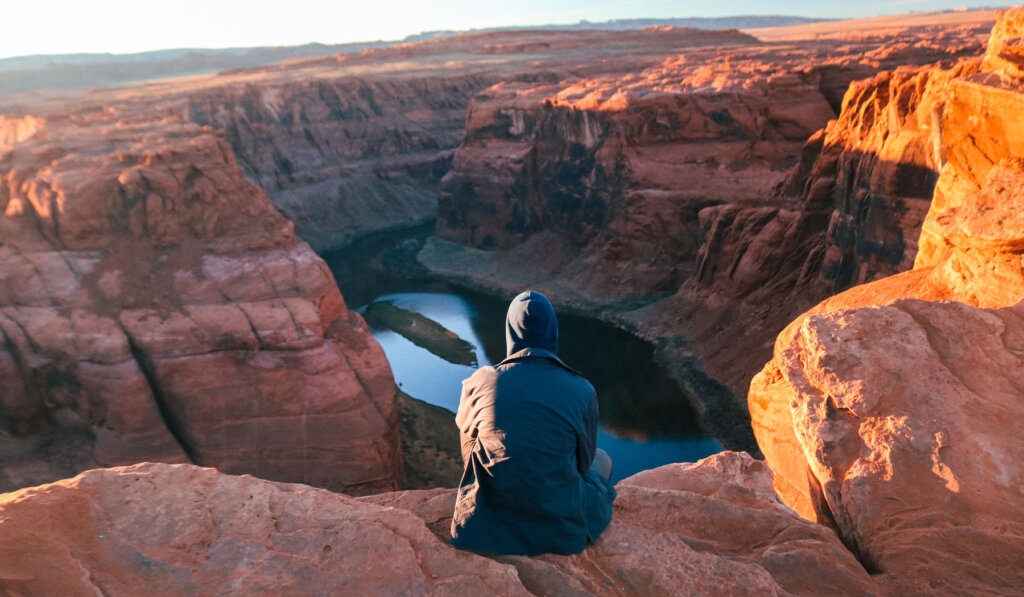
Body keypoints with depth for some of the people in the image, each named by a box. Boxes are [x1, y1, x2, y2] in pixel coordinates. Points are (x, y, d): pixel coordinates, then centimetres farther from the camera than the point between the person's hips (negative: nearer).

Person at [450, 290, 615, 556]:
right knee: (601, 459, 27)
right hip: (561, 532, -2)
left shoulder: (478, 383, -10)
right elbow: (583, 462, 4)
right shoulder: (582, 392, -13)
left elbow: (469, 455, 5)